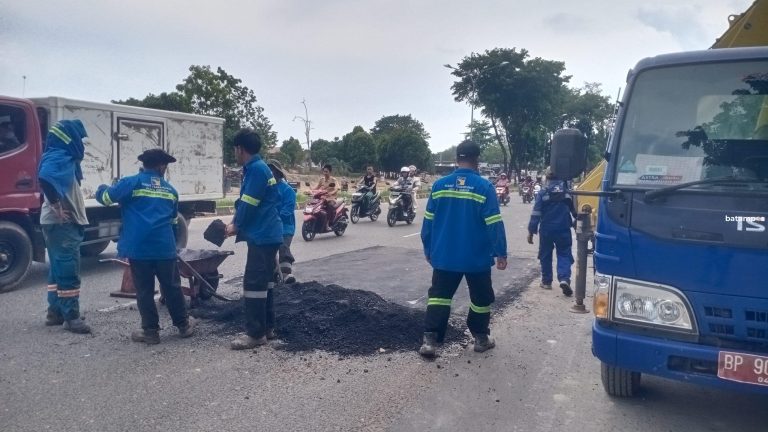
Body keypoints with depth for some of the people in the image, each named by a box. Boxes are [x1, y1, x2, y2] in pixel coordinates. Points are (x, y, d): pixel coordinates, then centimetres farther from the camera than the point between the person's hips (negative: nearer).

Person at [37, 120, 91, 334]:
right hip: (62, 223, -10)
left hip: (64, 223, 10)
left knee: (59, 268, 15)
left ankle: (55, 311, 24)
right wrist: (56, 206, -26)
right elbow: (45, 178, -35)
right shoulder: (59, 158, -16)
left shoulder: (64, 158, 15)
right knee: (68, 270, -7)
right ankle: (71, 317, -3)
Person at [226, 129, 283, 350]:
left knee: (253, 284, -6)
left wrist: (236, 226, -1)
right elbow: (244, 201, 20)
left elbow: (248, 205, -17)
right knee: (264, 282, 14)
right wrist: (236, 222, 8)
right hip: (268, 235, 10)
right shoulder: (257, 168, 17)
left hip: (262, 236, -10)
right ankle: (267, 328, 23)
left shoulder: (256, 169, -15)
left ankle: (256, 334, 1)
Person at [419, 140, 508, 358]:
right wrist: (501, 252, -4)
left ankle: (430, 340, 0)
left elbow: (428, 220, 3)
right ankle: (481, 338, 26)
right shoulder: (485, 187, -10)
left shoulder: (440, 185, -1)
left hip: (444, 255, 2)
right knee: (481, 297, 15)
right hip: (477, 257, -2)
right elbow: (494, 223, -11)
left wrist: (428, 248, 14)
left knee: (439, 295, 8)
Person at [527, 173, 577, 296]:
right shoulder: (567, 191, 2)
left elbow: (536, 213, -9)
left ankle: (546, 281, 20)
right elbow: (575, 210, 11)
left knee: (545, 256, 13)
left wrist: (531, 231, -6)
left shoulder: (542, 193, -5)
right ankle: (564, 279, -17)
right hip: (563, 229, 1)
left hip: (546, 230, -1)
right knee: (564, 255, 4)